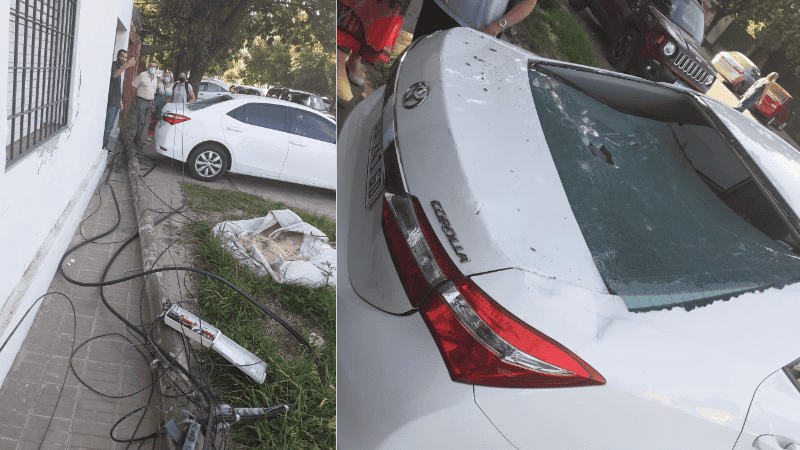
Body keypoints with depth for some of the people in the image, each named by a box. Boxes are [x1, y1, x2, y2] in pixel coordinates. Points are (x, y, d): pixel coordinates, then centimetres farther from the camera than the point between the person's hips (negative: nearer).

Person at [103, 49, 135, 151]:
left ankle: (105, 145, 18)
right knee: (108, 126, -8)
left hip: (116, 103, 9)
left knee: (110, 126, 12)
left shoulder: (120, 67, 21)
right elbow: (114, 75, -31)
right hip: (111, 101, -9)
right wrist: (126, 65, -32)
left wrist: (120, 101, 27)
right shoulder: (113, 64, -6)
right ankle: (103, 146, -4)